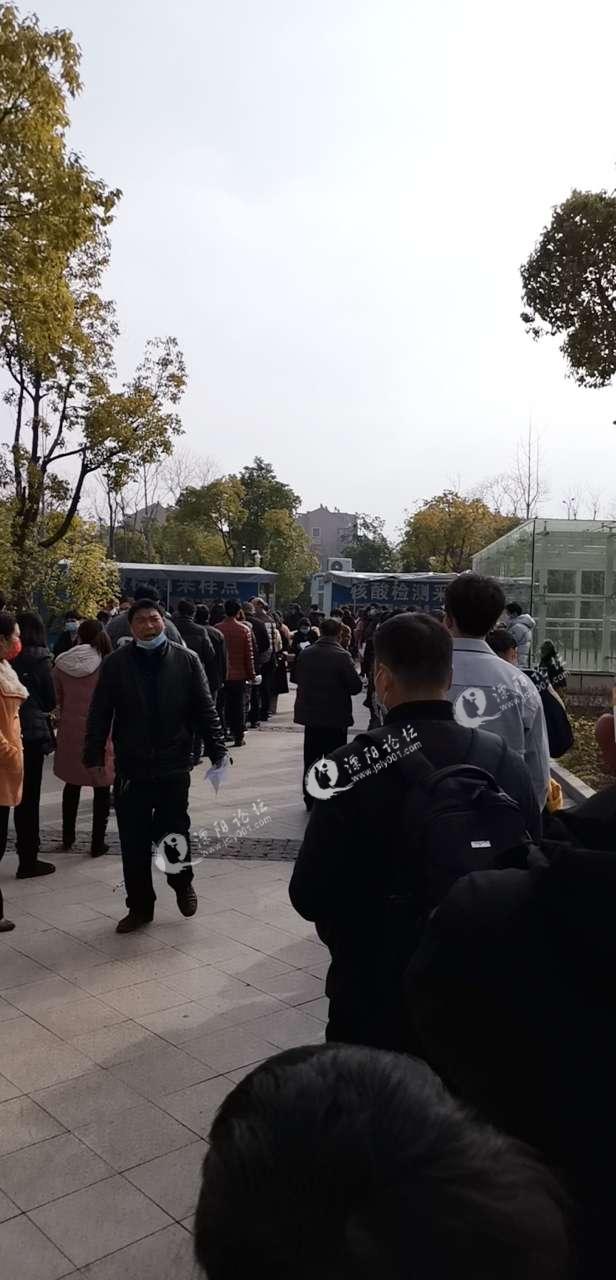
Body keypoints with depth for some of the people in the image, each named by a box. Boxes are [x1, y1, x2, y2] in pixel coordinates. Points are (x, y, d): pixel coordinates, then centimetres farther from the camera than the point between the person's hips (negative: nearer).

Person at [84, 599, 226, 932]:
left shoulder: (186, 660, -2)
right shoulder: (116, 663, -1)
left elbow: (205, 711, 0)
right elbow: (99, 715, 2)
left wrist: (217, 752, -5)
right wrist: (94, 758, -2)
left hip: (174, 767, -1)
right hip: (131, 768, 1)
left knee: (174, 833, 8)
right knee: (134, 842, 7)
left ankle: (182, 882, 38)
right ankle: (140, 906, 24)